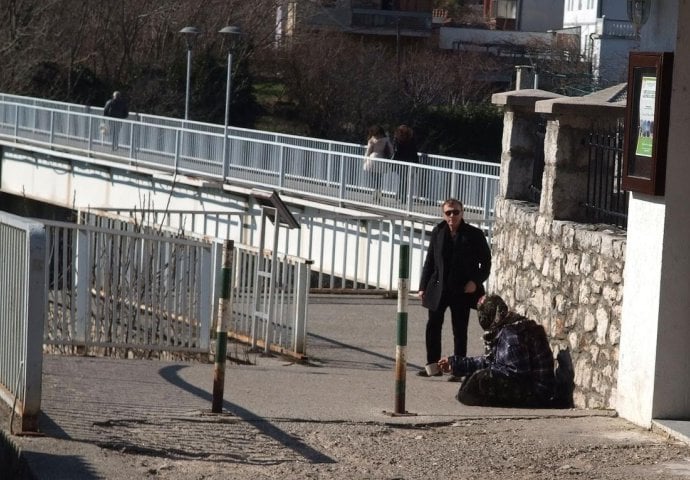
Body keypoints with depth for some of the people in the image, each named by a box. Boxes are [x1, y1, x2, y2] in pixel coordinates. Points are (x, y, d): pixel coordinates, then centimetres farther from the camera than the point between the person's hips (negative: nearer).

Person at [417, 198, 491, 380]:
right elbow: (429, 261, 8)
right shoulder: (438, 232, 4)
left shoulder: (474, 235, -4)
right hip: (438, 288, 3)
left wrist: (475, 281, -11)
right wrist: (423, 286, 5)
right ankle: (433, 364, 19)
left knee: (460, 331, 3)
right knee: (433, 327, 6)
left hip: (462, 290, -3)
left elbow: (486, 262, 1)